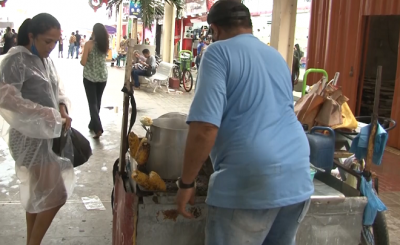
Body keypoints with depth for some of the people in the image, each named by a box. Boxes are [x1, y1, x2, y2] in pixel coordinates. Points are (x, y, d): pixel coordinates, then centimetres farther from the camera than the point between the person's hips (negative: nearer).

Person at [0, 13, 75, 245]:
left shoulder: (46, 59, 9)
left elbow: (58, 88, 16)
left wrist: (63, 110, -5)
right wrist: (46, 114, -25)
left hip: (47, 135, 9)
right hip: (31, 138, -9)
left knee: (38, 194, 17)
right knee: (54, 196, -6)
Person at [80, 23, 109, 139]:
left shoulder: (89, 44, -13)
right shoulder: (105, 44, 1)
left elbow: (83, 62, -14)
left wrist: (81, 60, 7)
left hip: (90, 76, -4)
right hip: (103, 76, 4)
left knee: (92, 102, -2)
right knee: (98, 101, 17)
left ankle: (98, 128, -15)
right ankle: (93, 124, 29)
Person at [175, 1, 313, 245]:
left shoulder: (219, 52, -3)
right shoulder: (277, 56, 20)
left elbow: (205, 127, -15)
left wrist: (186, 183, -5)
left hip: (250, 182, -7)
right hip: (298, 177, 8)